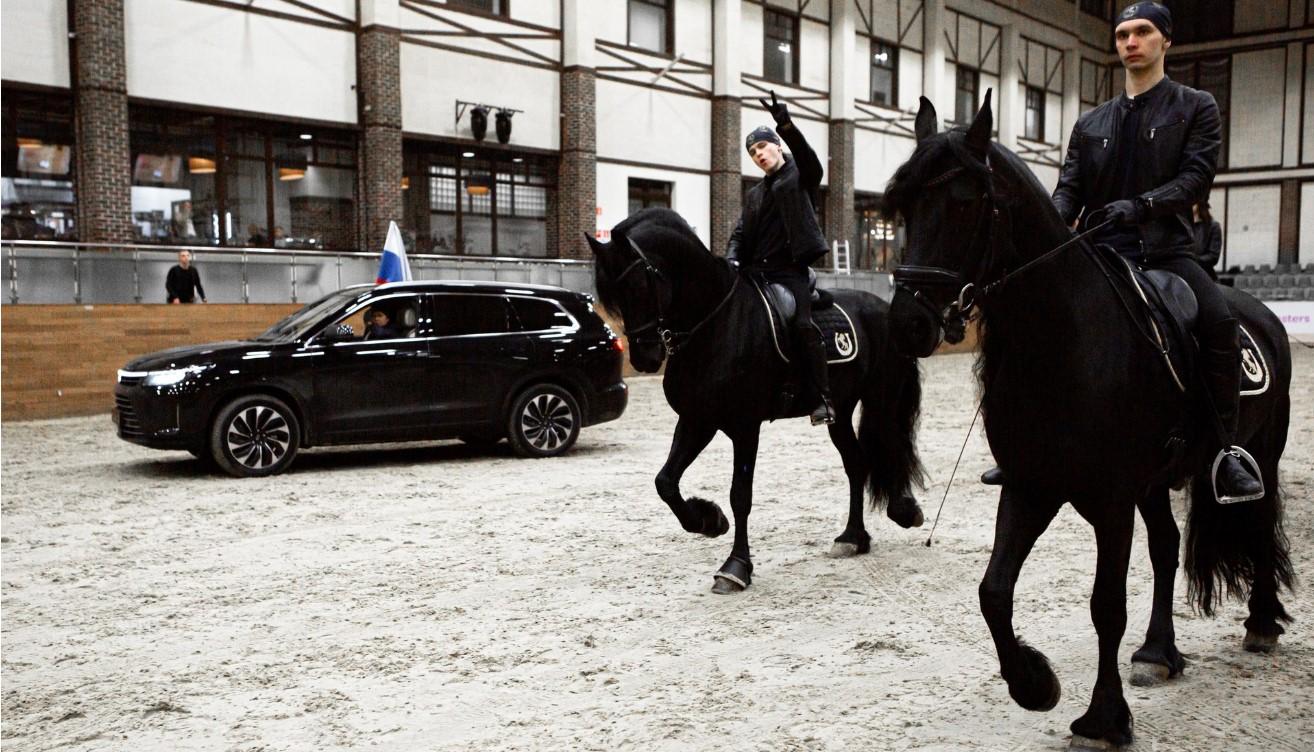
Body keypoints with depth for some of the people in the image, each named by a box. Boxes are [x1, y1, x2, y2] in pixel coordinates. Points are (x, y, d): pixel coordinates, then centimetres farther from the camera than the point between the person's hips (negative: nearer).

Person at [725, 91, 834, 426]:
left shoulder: (800, 176, 9)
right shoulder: (754, 194, 25)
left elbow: (809, 159, -14)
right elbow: (740, 233, 20)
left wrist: (786, 126, -31)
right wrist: (732, 258, -3)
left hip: (790, 270, -6)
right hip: (756, 271, 6)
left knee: (803, 324, -21)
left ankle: (824, 398, -19)